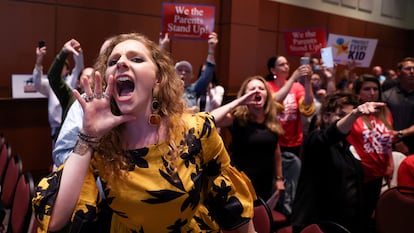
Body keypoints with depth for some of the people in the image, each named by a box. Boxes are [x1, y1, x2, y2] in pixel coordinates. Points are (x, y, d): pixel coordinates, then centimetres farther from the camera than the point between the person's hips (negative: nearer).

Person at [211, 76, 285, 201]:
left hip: (266, 184, 5)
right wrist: (238, 102, -27)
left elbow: (276, 151, 12)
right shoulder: (237, 118, -13)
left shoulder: (272, 120, 2)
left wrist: (279, 178, 15)